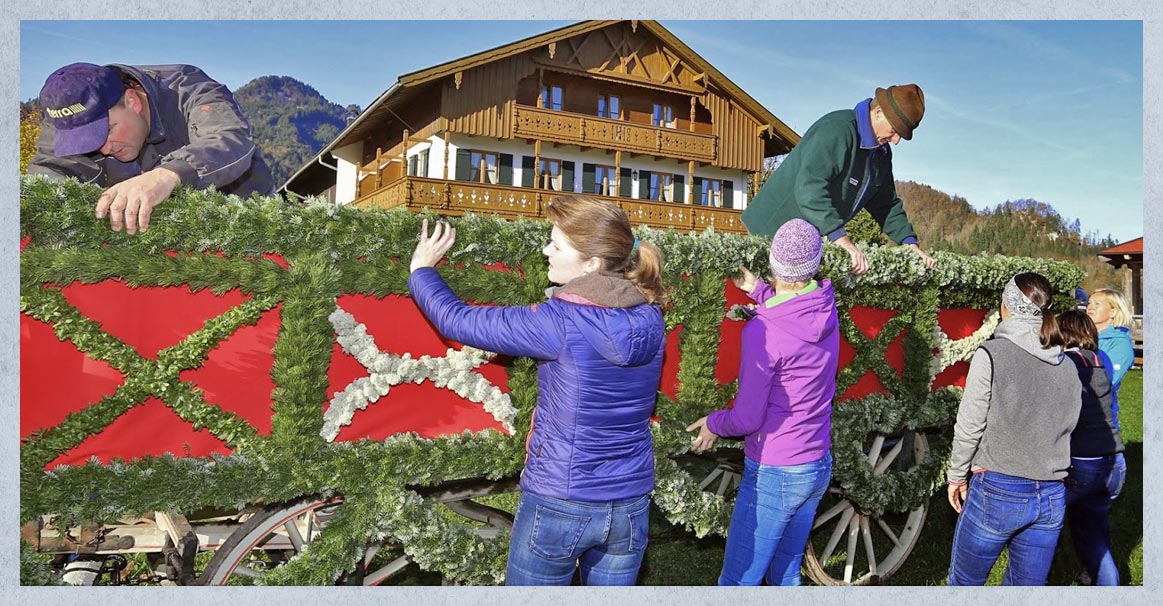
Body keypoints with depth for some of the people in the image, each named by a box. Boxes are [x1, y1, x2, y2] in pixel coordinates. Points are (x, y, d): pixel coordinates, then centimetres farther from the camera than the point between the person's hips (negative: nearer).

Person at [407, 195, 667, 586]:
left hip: (558, 505, -5)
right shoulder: (650, 319, -5)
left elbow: (458, 321, -11)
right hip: (630, 508, 5)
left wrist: (421, 270, 6)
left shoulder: (560, 322, -21)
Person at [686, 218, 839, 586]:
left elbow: (747, 418, -16)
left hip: (774, 474, -7)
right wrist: (760, 292, 15)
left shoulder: (762, 331, -22)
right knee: (786, 573, 21)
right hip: (819, 466, 7)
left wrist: (714, 423, 3)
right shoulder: (827, 306, -4)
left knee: (738, 581, 6)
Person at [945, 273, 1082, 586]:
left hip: (997, 491, -5)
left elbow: (970, 426, -9)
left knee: (963, 582, 11)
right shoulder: (1067, 366, 5)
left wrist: (956, 476, 3)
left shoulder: (991, 354, -11)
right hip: (1052, 497, 5)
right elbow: (1068, 425, 9)